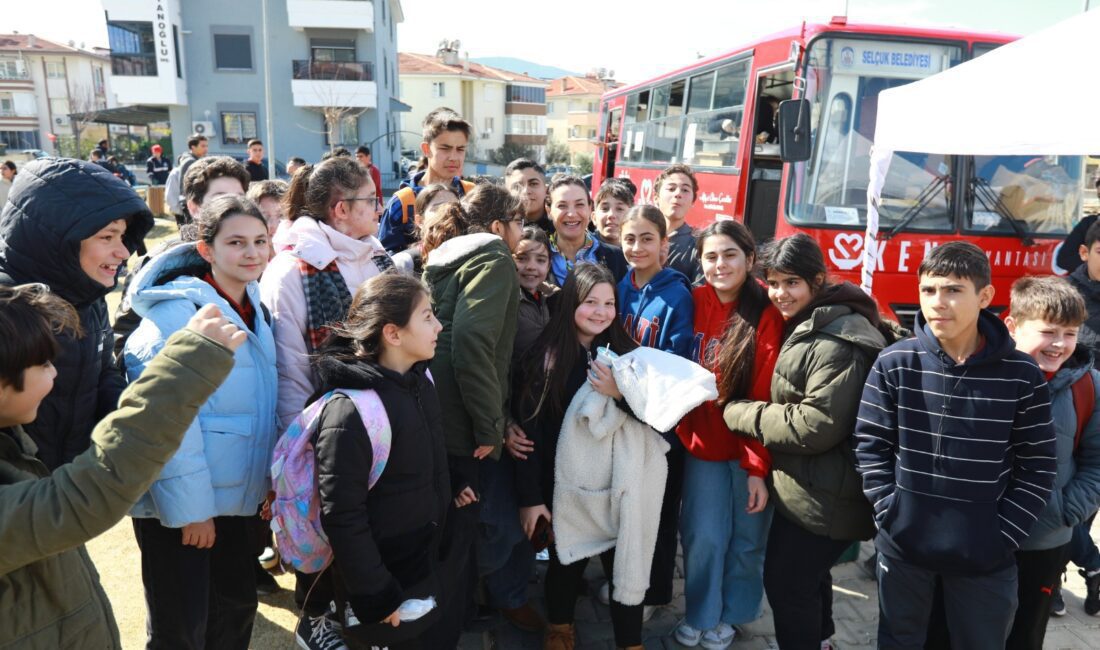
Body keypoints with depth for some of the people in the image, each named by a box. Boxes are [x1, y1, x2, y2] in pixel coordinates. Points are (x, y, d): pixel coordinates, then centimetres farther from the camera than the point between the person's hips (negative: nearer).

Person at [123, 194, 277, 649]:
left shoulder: (253, 308, 6)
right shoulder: (180, 311, -19)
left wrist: (269, 477, 12)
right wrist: (190, 506, -20)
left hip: (234, 495, 7)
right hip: (179, 503, -7)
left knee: (237, 603, 19)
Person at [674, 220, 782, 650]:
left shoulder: (767, 315, -12)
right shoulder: (694, 303, -4)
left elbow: (766, 397, -13)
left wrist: (759, 467, -14)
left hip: (751, 448, -1)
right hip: (703, 443, 2)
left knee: (747, 540, 11)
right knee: (703, 537, 3)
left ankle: (730, 615, 37)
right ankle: (699, 615, 29)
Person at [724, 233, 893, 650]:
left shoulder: (836, 342, -23)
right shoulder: (808, 329, 11)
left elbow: (818, 425, -27)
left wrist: (741, 414, -17)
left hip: (823, 496, -10)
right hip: (808, 487, 10)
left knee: (785, 583, 0)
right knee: (807, 578, 26)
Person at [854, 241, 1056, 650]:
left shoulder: (1021, 375, -7)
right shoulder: (894, 364, -7)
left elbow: (1038, 467, -2)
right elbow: (870, 445, -2)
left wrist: (1004, 535, -8)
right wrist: (890, 513, -8)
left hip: (984, 554, 0)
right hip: (903, 544, 0)